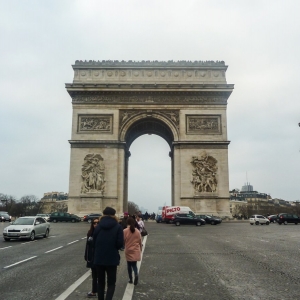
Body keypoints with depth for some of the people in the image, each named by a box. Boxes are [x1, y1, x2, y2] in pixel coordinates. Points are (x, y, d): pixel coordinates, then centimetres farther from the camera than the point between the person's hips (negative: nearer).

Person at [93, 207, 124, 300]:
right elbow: (120, 244, -10)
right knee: (111, 283, 8)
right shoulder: (117, 227, -7)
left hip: (99, 258, 2)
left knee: (100, 282, 17)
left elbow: (94, 242, 2)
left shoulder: (98, 226, -1)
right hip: (112, 259, -2)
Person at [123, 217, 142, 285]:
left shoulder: (125, 231, -10)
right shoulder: (137, 231, 0)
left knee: (129, 265, 13)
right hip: (136, 251, 2)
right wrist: (140, 249, 21)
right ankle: (136, 274, -16)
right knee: (134, 264, 10)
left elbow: (123, 240, -6)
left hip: (128, 250, -2)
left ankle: (130, 279, 19)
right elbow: (140, 241, 7)